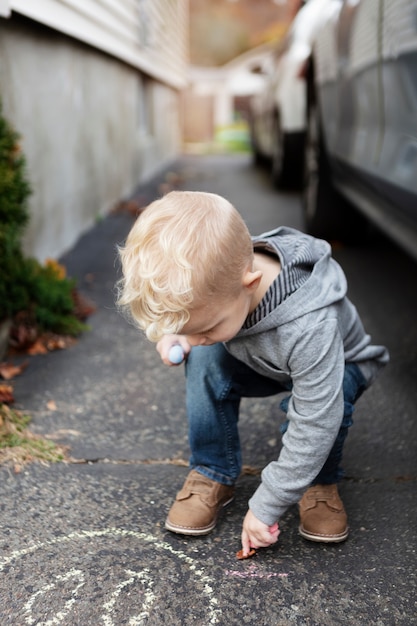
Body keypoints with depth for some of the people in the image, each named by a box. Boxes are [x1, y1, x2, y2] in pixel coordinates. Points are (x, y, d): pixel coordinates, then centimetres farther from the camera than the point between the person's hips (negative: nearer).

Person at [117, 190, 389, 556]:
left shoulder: (309, 328, -46)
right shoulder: (217, 274, -29)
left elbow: (313, 428, -39)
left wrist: (266, 506, -31)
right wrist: (171, 333, -24)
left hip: (338, 366, -4)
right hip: (260, 360, 5)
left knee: (315, 400, -37)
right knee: (206, 359, -24)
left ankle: (320, 483, -6)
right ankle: (213, 475, -8)